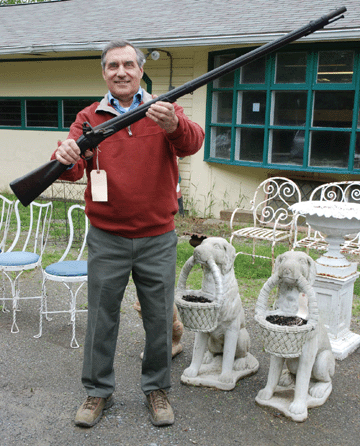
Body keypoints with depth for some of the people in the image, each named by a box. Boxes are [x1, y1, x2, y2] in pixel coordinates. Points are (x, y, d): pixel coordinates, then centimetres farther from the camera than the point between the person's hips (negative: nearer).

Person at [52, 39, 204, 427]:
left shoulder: (166, 112, 1)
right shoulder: (89, 117, 3)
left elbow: (192, 143, -20)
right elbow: (73, 168, -11)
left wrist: (174, 126, -43)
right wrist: (65, 159, -36)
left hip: (157, 239, 0)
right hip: (106, 239, 0)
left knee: (159, 319, 11)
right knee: (101, 318, 11)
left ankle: (157, 388, 32)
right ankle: (98, 390, 30)